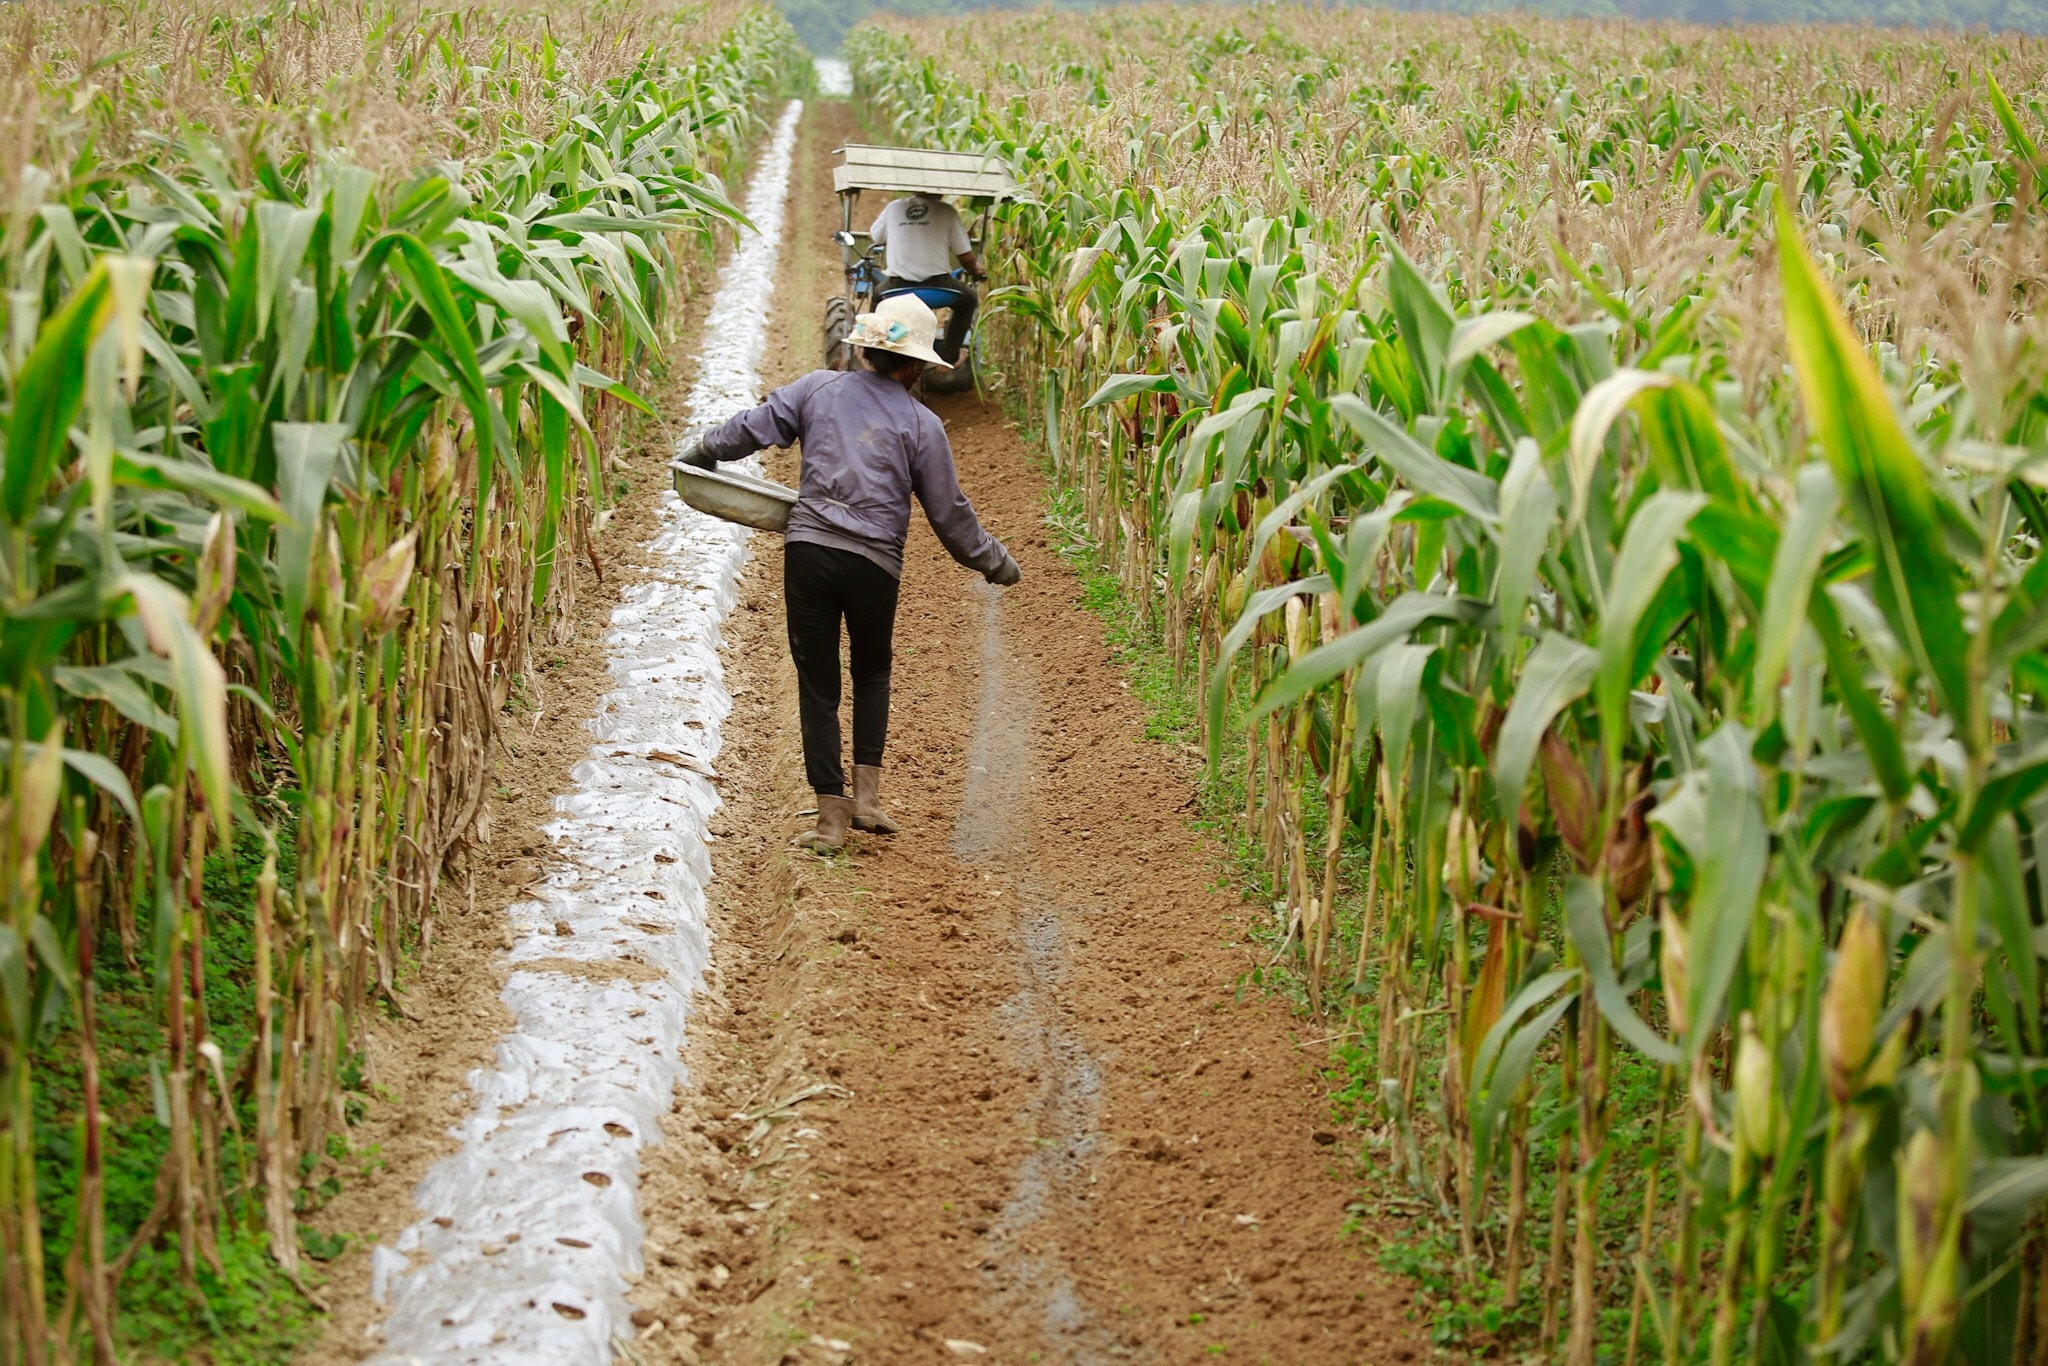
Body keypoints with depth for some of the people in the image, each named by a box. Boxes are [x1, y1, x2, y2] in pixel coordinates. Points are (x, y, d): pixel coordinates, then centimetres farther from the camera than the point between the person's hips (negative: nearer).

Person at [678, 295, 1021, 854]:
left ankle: (831, 817, 7)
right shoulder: (921, 424, 3)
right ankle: (867, 794, 13)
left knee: (817, 685, 8)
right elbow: (949, 513, 6)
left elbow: (754, 427, 9)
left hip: (808, 550, 1)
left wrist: (702, 447, 29)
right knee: (872, 673, 23)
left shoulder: (820, 389, 6)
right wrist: (994, 561, 21)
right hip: (874, 564, -1)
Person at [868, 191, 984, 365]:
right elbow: (966, 258, 2)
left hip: (897, 285, 2)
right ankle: (948, 354, 23)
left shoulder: (893, 207, 8)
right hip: (937, 285, -2)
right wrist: (975, 271, 25)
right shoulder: (947, 212, 1)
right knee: (968, 300, 29)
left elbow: (873, 238, 24)